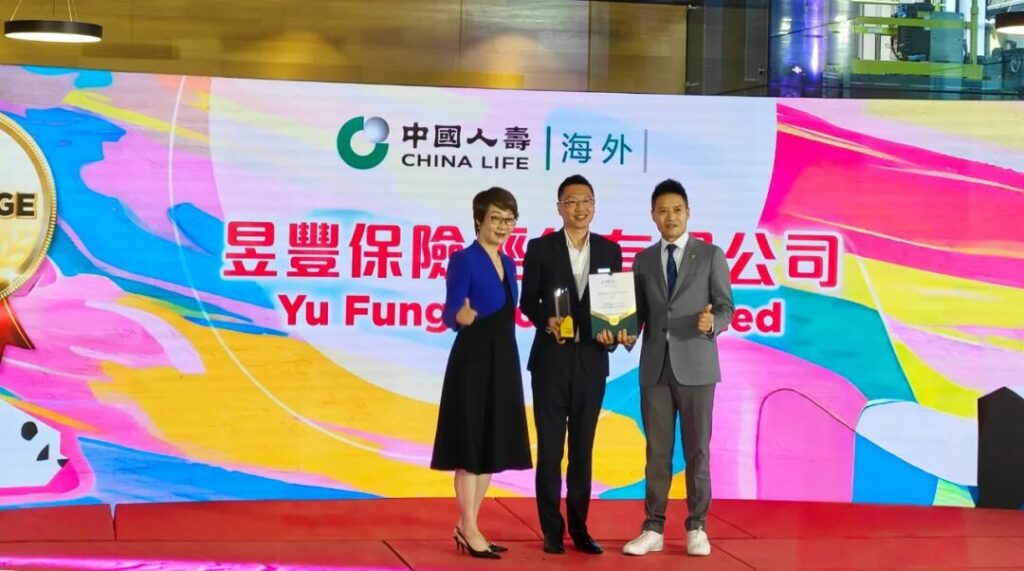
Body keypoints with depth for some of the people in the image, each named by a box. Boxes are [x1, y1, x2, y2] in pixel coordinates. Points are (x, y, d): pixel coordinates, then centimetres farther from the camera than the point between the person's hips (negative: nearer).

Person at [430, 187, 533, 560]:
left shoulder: (508, 264, 12)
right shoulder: (464, 260, -10)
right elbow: (449, 313, -16)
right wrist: (461, 316, -39)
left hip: (503, 362, 8)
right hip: (473, 362, -8)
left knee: (492, 446, 9)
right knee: (470, 446, -3)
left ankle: (466, 526, 18)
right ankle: (469, 531, 3)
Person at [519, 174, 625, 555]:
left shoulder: (610, 250, 6)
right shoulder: (540, 248, 0)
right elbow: (528, 301, 1)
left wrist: (612, 334, -11)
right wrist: (547, 322, -18)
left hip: (591, 361, 2)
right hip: (551, 360, -2)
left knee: (583, 449, 8)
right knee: (550, 448, 3)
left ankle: (579, 528, 16)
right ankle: (552, 530, 9)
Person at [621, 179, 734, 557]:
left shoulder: (711, 255, 2)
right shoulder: (643, 260, 11)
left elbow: (726, 307, -3)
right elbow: (640, 312, 10)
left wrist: (712, 322, -24)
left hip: (696, 365, -2)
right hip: (655, 366, 3)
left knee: (697, 451, 3)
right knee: (657, 451, 5)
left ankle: (696, 528, 11)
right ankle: (653, 529, 9)